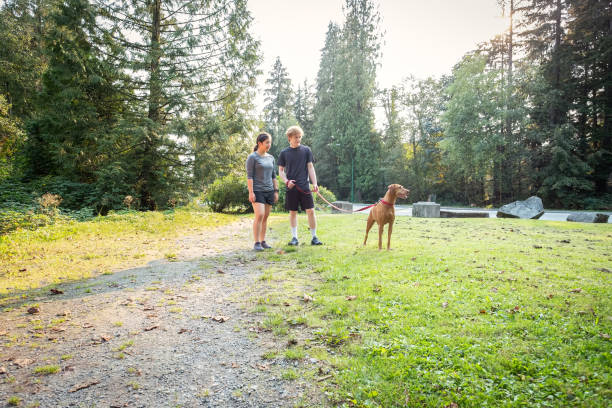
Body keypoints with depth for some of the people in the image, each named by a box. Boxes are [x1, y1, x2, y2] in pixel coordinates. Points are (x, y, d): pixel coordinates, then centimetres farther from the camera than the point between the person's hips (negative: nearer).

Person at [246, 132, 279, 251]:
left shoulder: (271, 158, 13)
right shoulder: (252, 157, -4)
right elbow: (249, 176, -8)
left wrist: (276, 191, 11)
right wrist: (251, 192, -14)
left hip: (269, 191, 6)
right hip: (257, 191, -6)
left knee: (265, 217, 6)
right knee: (259, 216, -15)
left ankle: (263, 241, 13)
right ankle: (256, 243, -9)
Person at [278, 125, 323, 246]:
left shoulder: (306, 150, 6)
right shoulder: (284, 153, 5)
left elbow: (310, 167, 5)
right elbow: (281, 170, 8)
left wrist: (314, 183, -4)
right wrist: (286, 181, -10)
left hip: (304, 186, 0)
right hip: (291, 187, 0)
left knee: (310, 211, -3)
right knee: (293, 212, 6)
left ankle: (314, 237, 6)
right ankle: (294, 237, 15)